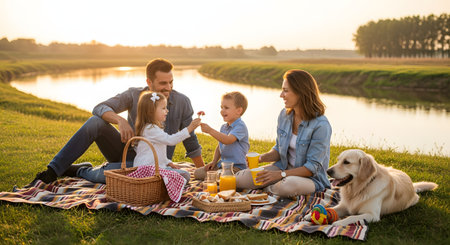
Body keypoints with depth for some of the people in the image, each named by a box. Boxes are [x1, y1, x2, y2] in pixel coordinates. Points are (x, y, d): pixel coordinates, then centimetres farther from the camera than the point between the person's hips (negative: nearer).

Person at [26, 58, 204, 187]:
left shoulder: (182, 102, -9)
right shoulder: (134, 95, -7)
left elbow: (190, 141, 1)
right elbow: (100, 109, -18)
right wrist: (120, 120, -39)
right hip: (126, 151, 2)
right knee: (95, 123, -26)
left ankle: (81, 172, 3)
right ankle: (51, 173, -21)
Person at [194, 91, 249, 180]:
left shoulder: (240, 126, -15)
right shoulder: (223, 127, 13)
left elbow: (228, 140, -32)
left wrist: (210, 130, -37)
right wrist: (214, 161, 8)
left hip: (236, 166, -8)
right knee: (197, 173, 1)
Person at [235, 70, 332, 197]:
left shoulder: (321, 125, -21)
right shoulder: (284, 115, 0)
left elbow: (312, 167, -20)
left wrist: (281, 174, -26)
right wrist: (261, 158, -11)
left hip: (311, 177, -5)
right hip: (283, 167, 5)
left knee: (288, 186, -40)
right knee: (239, 179, -13)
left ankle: (269, 189, -6)